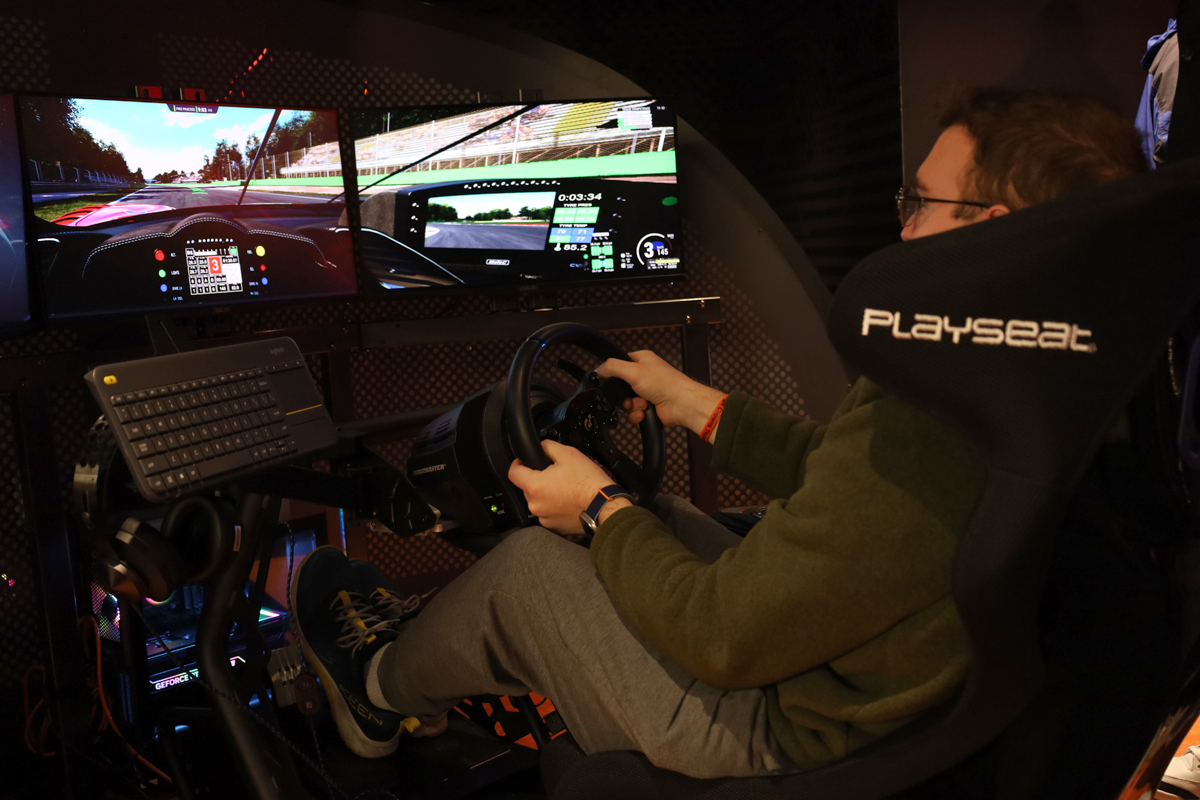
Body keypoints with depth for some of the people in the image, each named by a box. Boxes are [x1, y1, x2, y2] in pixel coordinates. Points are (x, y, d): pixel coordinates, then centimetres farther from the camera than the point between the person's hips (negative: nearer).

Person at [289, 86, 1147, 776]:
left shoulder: (925, 431, -36)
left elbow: (721, 639, -27)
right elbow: (830, 469, 9)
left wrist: (602, 507, -10)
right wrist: (694, 402, 14)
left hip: (788, 748, -8)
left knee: (530, 565, -1)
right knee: (666, 520, 15)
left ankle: (380, 686, 31)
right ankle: (432, 668, 34)